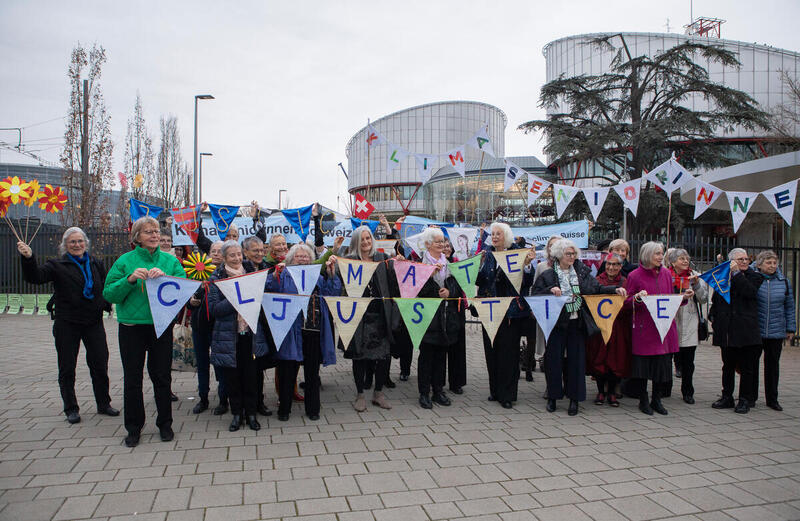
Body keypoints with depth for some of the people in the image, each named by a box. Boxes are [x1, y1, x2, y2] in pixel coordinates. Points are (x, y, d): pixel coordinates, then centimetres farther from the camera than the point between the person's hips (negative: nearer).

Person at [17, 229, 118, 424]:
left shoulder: (96, 264, 10)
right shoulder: (57, 265, 0)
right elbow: (35, 277, -17)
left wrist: (105, 304, 6)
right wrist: (28, 258, -34)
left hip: (94, 322, 3)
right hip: (67, 324, -2)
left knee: (100, 365, 6)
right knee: (67, 368, 5)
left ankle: (104, 404, 20)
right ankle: (71, 409, 18)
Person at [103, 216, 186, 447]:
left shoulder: (170, 261, 5)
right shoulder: (125, 261, 1)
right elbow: (109, 293, -3)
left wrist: (165, 278, -21)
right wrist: (130, 279, -18)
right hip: (132, 327, 0)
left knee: (162, 376, 8)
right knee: (132, 378, 8)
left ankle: (165, 424, 24)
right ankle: (133, 427, 23)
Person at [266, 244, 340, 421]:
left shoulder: (317, 277, 14)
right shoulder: (284, 276, 6)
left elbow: (333, 293, 1)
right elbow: (271, 291, -10)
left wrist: (331, 274, -12)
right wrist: (275, 274, -26)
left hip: (312, 330, 3)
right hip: (290, 331, -2)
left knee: (312, 372, 10)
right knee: (287, 371, 3)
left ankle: (312, 409, 22)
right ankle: (284, 408, 19)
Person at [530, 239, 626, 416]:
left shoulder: (582, 272, 9)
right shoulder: (547, 275, 0)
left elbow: (597, 288, 11)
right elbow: (535, 296, -4)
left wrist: (615, 289, -3)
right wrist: (550, 291, -20)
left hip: (577, 323, 2)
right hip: (556, 324, -2)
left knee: (576, 360, 5)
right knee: (554, 360, 3)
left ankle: (574, 399, 16)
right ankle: (552, 397, 18)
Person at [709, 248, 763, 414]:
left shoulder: (754, 277, 2)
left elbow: (750, 291, -18)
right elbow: (715, 299, 18)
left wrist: (737, 273, -15)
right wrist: (713, 317, 8)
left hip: (746, 330, -3)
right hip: (727, 331, 3)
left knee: (746, 367, 2)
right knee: (728, 366, 12)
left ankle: (745, 400, 13)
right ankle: (727, 397, 21)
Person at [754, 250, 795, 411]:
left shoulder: (783, 281, 6)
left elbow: (789, 306, 12)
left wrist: (790, 328, 11)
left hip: (776, 331, 3)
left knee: (773, 365, 11)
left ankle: (772, 399, 22)